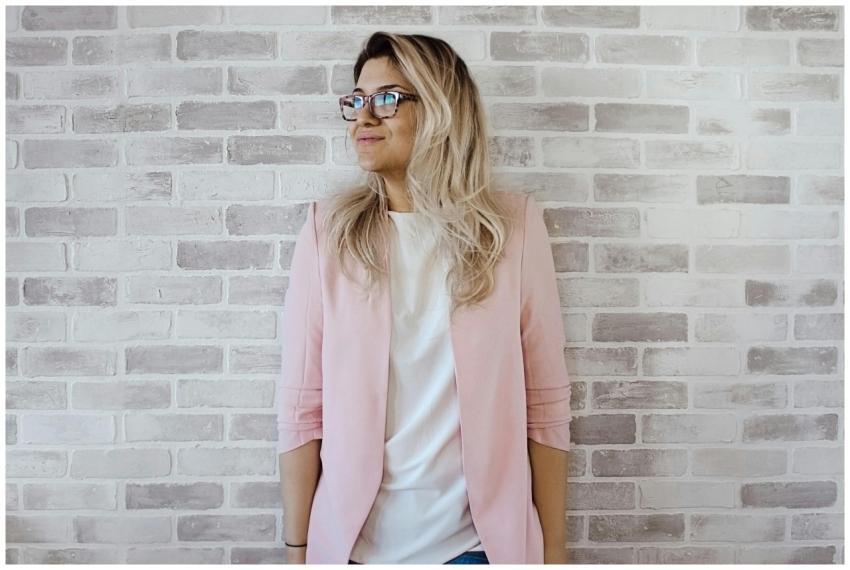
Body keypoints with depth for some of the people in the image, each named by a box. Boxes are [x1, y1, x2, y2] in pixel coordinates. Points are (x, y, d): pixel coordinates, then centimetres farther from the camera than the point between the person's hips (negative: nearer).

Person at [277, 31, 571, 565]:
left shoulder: (514, 225, -6)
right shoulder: (327, 230, -5)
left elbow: (546, 403, -4)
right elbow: (301, 407, -5)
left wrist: (553, 549, -2)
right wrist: (298, 549, -4)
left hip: (480, 539, 0)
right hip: (353, 540, 1)